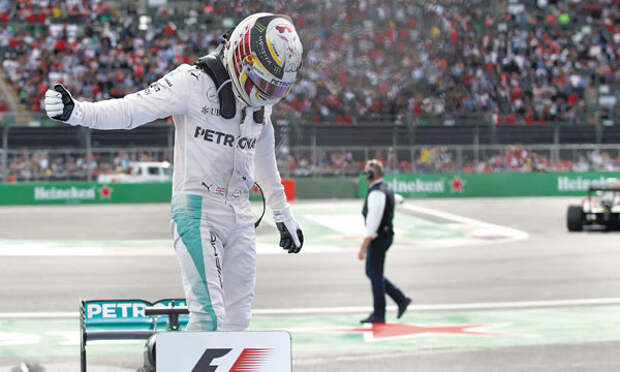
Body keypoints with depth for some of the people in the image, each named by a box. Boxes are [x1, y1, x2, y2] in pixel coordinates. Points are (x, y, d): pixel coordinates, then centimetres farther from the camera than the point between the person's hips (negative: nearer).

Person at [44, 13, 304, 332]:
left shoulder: (259, 106, 12)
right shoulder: (195, 82, -11)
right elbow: (131, 110, -17)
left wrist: (283, 216, 37)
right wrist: (75, 111, -32)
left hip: (240, 215, 7)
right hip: (197, 209, -7)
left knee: (236, 320, 5)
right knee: (209, 316, -19)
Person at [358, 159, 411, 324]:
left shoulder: (376, 193, -21)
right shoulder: (386, 189, 10)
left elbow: (373, 222, -26)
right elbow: (395, 198, 36)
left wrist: (363, 247, -26)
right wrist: (400, 199, 63)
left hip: (378, 238, -10)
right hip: (385, 235, 10)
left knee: (375, 275, -2)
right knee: (372, 273, 16)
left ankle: (379, 315, 4)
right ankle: (401, 299, 15)